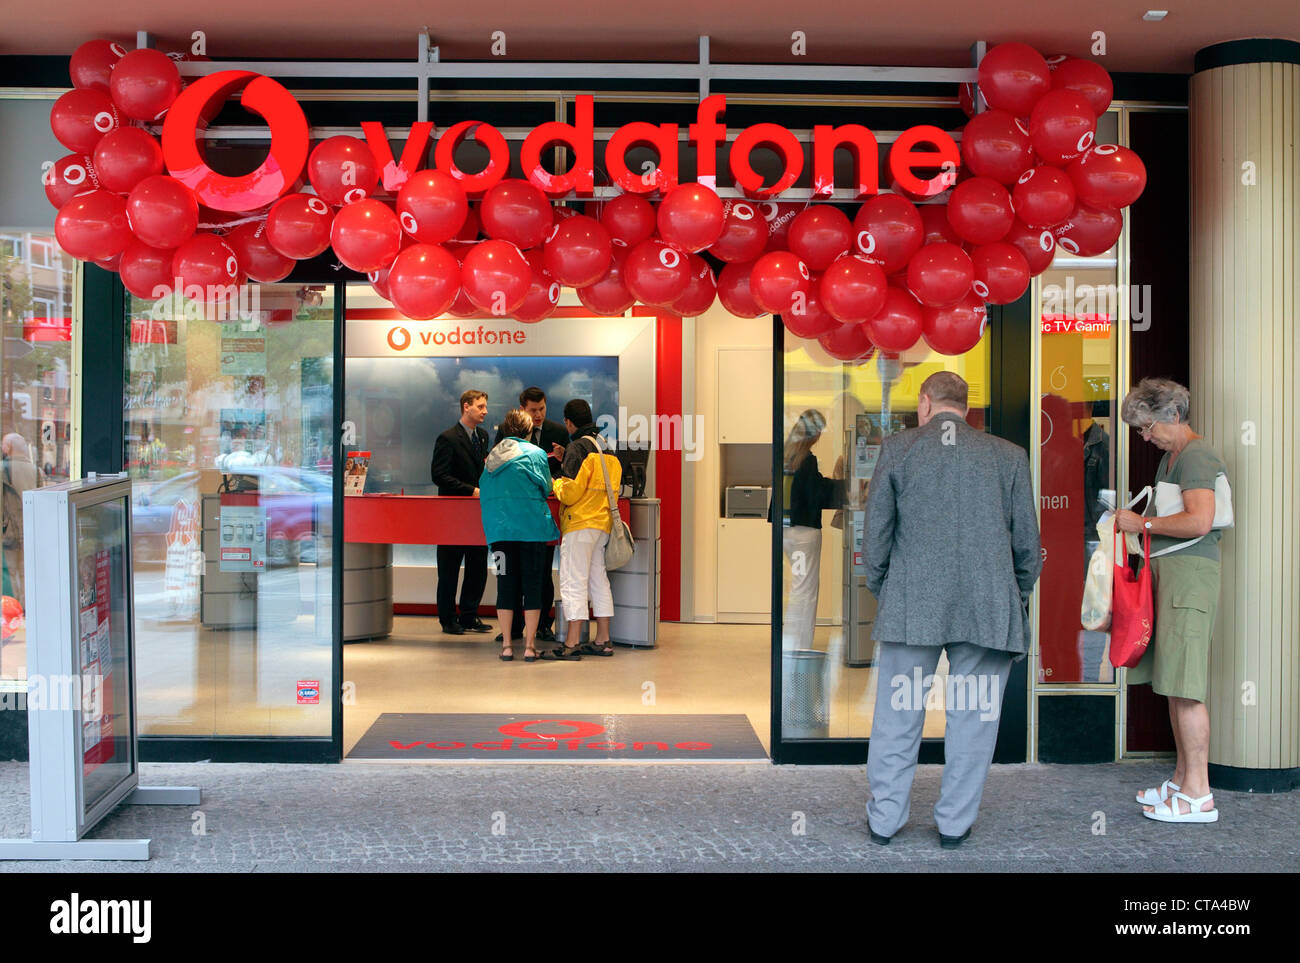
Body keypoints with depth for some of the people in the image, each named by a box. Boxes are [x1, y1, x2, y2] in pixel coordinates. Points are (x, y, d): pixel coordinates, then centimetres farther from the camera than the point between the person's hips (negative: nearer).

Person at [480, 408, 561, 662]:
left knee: (506, 583, 6)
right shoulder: (535, 453, -1)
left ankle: (506, 644, 7)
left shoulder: (492, 455, 10)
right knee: (532, 583, 2)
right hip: (531, 525, -3)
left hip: (498, 526, 3)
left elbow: (484, 490, 16)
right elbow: (546, 487, 3)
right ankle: (530, 645, 2)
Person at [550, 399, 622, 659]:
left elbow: (570, 491, -16)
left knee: (573, 582, -7)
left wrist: (555, 483, 6)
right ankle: (602, 640, 15)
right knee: (599, 580, 13)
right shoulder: (605, 447, 13)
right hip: (603, 523, 8)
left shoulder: (578, 447, -11)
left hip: (580, 524, -8)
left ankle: (571, 643, -9)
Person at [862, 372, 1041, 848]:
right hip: (988, 609, 1)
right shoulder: (1009, 456, 6)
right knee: (972, 716, 9)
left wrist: (880, 591, 16)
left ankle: (884, 819, 17)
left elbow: (875, 534, 3)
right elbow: (1027, 543, 8)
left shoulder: (897, 448, 2)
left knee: (897, 714, 9)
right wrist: (1017, 600, 20)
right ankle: (955, 822, 16)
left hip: (910, 606, 0)